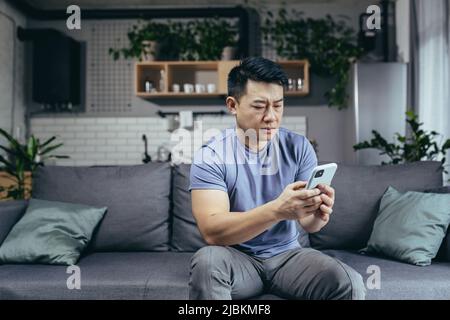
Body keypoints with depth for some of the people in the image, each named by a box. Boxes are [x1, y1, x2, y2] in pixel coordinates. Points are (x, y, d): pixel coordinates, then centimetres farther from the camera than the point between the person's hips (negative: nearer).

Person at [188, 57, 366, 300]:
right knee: (206, 262, -34)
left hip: (287, 254, 2)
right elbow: (212, 232, -25)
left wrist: (316, 216, -30)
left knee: (351, 284, -22)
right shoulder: (210, 156, -13)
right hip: (237, 257, -2)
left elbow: (305, 223, -5)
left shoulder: (299, 147, -3)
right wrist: (277, 210, -38)